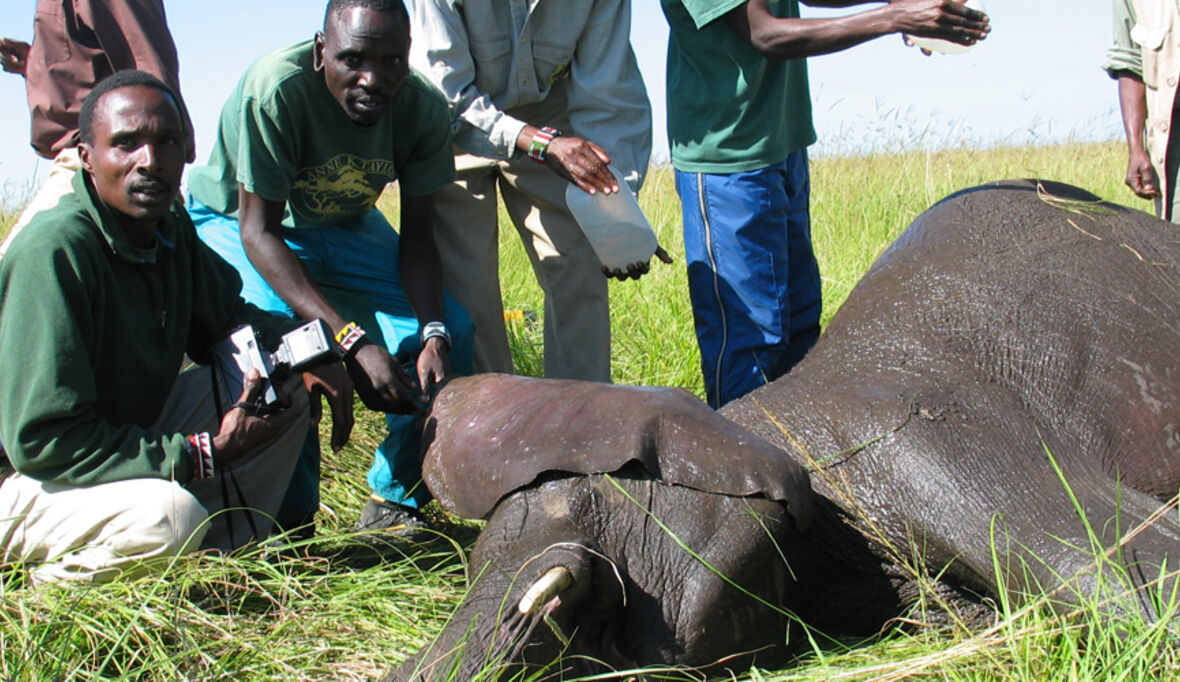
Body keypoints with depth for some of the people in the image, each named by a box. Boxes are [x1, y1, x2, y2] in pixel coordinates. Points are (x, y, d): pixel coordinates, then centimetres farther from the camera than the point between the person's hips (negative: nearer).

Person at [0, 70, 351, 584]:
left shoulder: (171, 226, -1)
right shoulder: (55, 249, -28)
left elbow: (223, 318, 19)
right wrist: (204, 454, -25)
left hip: (126, 438, 8)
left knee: (285, 391, 1)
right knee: (170, 514, -36)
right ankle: (50, 576, -6)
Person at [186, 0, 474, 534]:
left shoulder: (424, 110, -22)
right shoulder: (276, 89, -36)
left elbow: (416, 236, -13)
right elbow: (258, 231, -33)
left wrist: (434, 333, -31)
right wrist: (351, 341, -42)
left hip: (344, 228, 5)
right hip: (234, 223, -4)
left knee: (451, 330, -12)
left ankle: (395, 502, 2)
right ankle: (290, 520, -16)